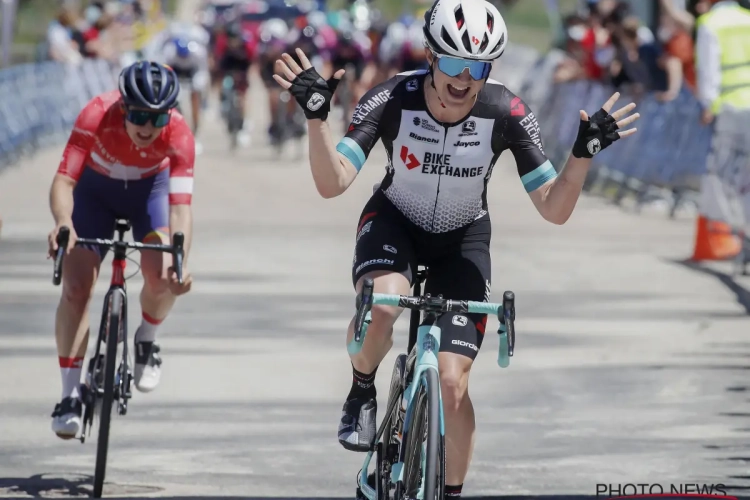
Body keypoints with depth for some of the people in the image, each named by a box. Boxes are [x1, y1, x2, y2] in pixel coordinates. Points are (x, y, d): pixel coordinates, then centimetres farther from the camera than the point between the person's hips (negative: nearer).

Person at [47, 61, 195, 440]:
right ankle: (70, 394, -5)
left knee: (162, 277, -23)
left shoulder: (178, 134, -34)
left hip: (150, 188, 0)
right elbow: (63, 181, -40)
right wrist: (62, 222, -60)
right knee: (76, 286, -14)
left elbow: (180, 203, -39)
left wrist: (180, 259, -55)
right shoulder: (97, 116, -36)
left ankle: (147, 340, 10)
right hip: (95, 187, 0)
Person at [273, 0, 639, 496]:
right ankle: (362, 393, -4)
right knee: (379, 307, -36)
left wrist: (585, 152, -36)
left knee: (453, 384, -9)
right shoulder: (392, 99, -27)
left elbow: (555, 209, -22)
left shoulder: (508, 114, -24)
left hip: (462, 239, 1)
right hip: (394, 222, -1)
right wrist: (316, 115, -47)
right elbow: (332, 183, -34)